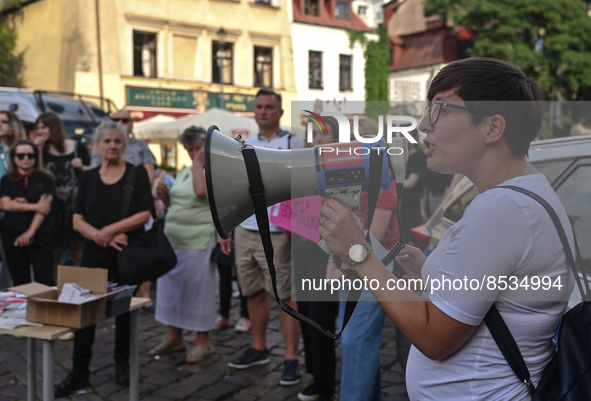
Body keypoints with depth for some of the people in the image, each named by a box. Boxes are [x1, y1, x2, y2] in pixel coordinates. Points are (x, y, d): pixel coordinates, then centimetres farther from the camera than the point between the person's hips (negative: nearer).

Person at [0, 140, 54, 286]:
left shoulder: (44, 179, 5)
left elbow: (44, 207, -5)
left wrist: (30, 232, -14)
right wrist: (34, 206, -10)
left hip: (40, 236, -2)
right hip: (12, 235, 2)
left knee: (45, 281, -9)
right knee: (20, 282, 7)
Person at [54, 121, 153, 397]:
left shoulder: (137, 174, -1)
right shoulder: (88, 178, 8)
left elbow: (144, 214, -11)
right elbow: (77, 221, 3)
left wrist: (109, 230, -18)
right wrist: (101, 237, -14)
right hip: (94, 253, 2)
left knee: (124, 310, 8)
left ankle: (122, 364, 27)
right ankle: (79, 373, 10)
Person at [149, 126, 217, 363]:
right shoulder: (184, 172, 16)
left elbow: (202, 191, -28)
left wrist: (199, 162, -16)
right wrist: (165, 196, 2)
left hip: (198, 242, -8)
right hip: (173, 239, 8)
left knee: (198, 289, 0)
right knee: (171, 287, 12)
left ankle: (203, 342, 13)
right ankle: (174, 337, 26)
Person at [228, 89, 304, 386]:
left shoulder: (292, 143, -2)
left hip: (277, 234, -6)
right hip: (245, 232, 6)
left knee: (286, 296, -2)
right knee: (254, 293, 14)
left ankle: (291, 359, 4)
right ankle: (259, 348, 28)